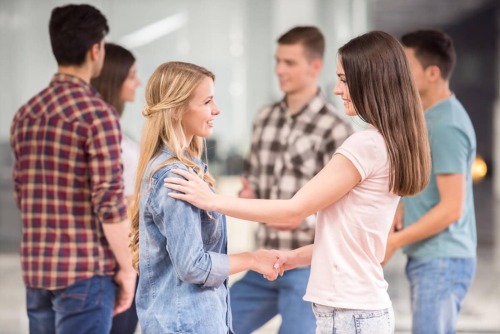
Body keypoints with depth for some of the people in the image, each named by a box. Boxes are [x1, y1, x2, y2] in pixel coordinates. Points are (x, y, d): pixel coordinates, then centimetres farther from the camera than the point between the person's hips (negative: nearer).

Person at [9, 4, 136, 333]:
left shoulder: (26, 114, 10)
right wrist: (127, 268, -8)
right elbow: (109, 201, -16)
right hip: (85, 271, -7)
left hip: (36, 269, 7)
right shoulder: (98, 114, -13)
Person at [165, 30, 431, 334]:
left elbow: (294, 211, -14)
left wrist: (212, 201, -8)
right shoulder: (392, 146, 12)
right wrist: (297, 257, 8)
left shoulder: (367, 145, -17)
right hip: (368, 308, 9)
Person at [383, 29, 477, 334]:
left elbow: (451, 208, -21)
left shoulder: (446, 126, -18)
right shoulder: (433, 118, 13)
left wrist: (393, 242, -17)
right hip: (429, 260, 10)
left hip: (442, 262, -10)